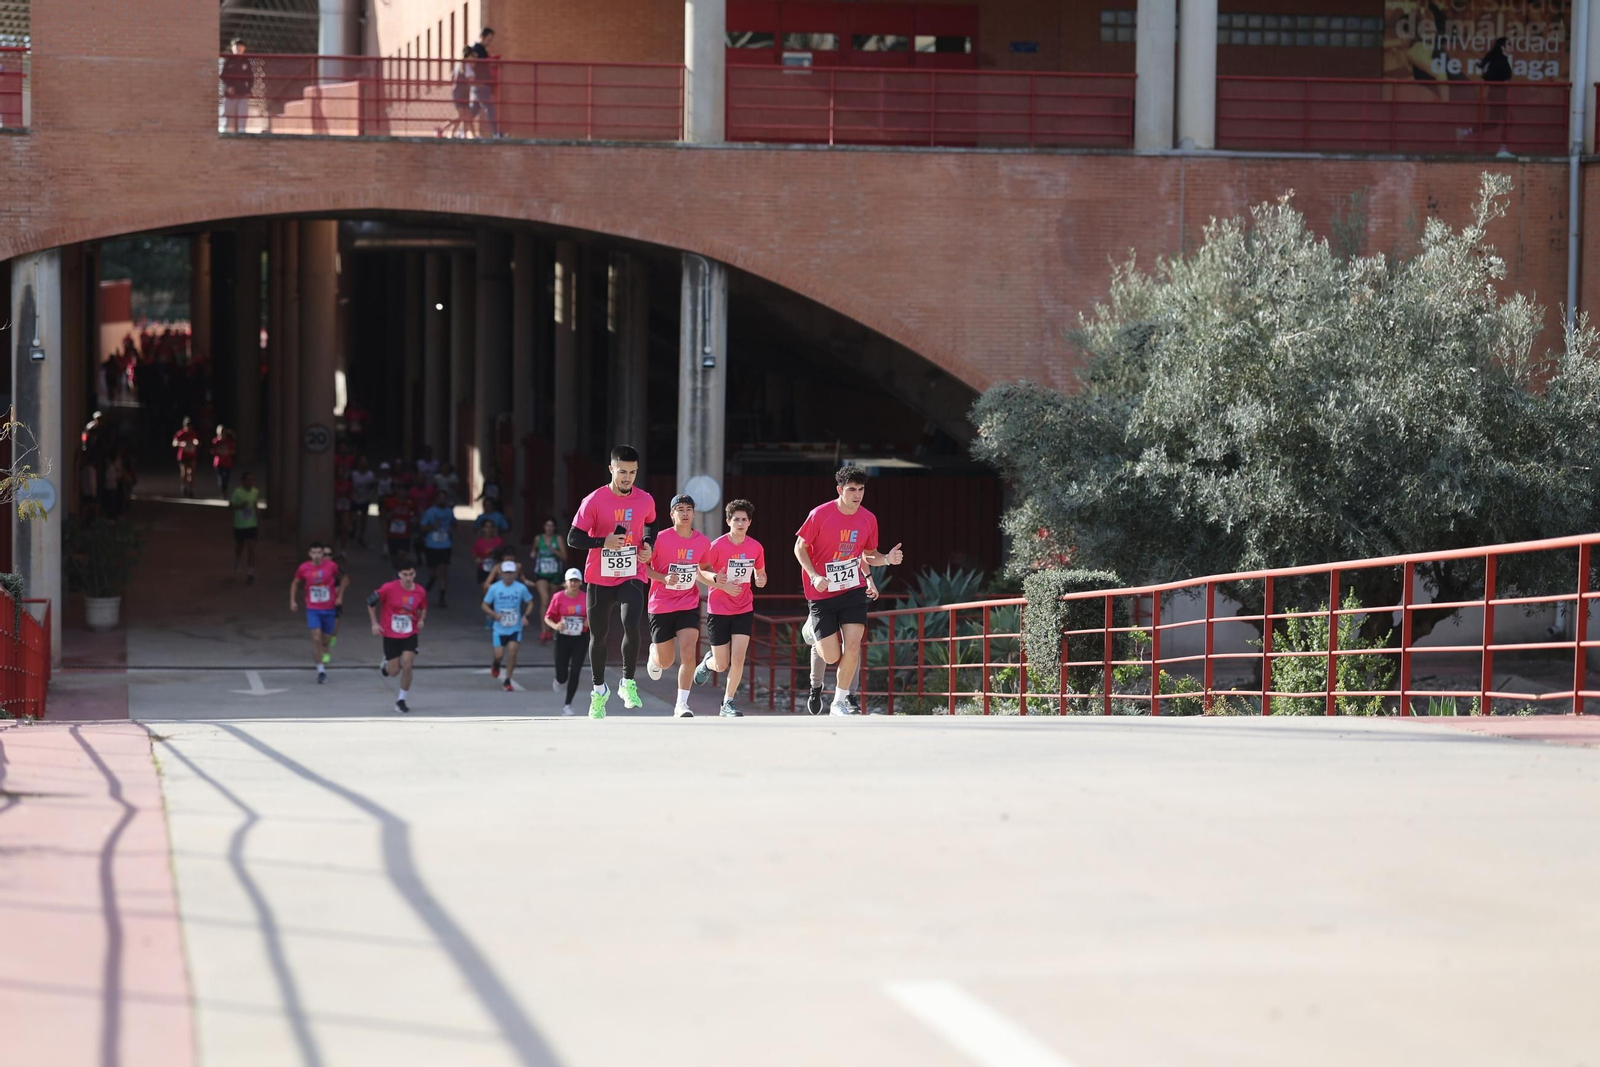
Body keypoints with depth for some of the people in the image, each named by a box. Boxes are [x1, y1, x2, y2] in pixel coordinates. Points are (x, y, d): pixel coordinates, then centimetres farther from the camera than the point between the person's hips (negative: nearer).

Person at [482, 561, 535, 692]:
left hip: (515, 628, 0)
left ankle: (507, 680, 3)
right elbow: (485, 605, 2)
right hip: (500, 628, 0)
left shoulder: (521, 588, -4)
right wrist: (494, 614, -17)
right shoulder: (494, 588, -5)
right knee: (499, 655, -5)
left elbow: (530, 603, 8)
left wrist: (525, 616, -10)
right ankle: (496, 666, 34)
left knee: (512, 652, -12)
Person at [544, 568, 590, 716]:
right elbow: (548, 617, -3)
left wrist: (589, 621, -13)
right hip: (563, 639, 0)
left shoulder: (586, 598, -4)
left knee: (575, 673, -7)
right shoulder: (558, 597, -8)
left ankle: (567, 705, 7)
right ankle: (559, 680, 42)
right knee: (562, 677, 2)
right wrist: (555, 626, -23)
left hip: (580, 639, 0)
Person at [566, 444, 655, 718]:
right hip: (599, 579, 0)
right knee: (598, 636, 9)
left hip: (631, 577, 1)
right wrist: (604, 542, -25)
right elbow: (573, 538, -10)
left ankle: (628, 683, -5)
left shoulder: (645, 500, -1)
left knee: (632, 627, -22)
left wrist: (648, 547, 1)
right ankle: (599, 691, 28)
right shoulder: (594, 501, -11)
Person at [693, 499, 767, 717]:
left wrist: (761, 580, -12)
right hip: (718, 609, -2)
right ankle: (708, 662, 42)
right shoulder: (717, 546, -14)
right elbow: (700, 571, -8)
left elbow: (760, 573, 12)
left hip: (744, 609, 2)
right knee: (721, 665, 5)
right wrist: (721, 583, -24)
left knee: (738, 658, -12)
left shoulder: (756, 547, -3)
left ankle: (728, 702, 3)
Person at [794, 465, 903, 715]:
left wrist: (887, 559, -10)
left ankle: (840, 701, 4)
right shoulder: (820, 515, -13)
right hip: (821, 592, -3)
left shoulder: (868, 519, -1)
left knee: (852, 646, -12)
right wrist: (815, 576, -18)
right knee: (832, 656, -5)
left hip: (853, 589, 3)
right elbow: (800, 547, -4)